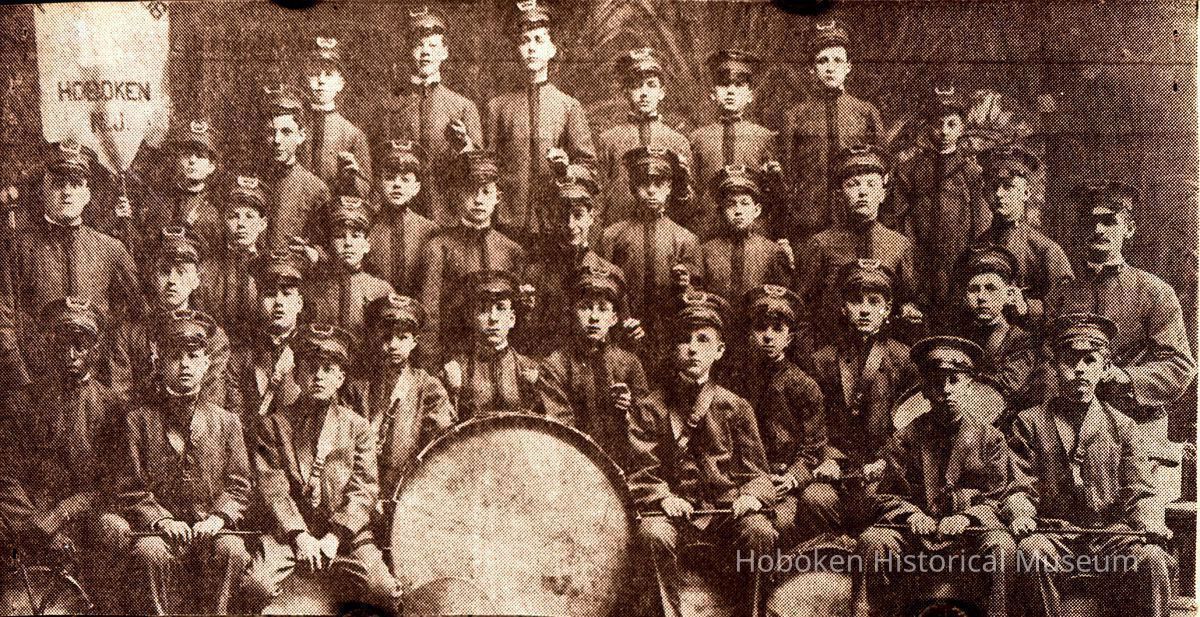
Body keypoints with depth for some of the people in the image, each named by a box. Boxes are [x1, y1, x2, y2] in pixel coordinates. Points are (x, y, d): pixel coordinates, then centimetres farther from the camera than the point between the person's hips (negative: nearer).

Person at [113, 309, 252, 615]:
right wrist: (161, 521, -14)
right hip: (161, 527, -1)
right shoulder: (139, 420, 8)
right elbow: (132, 490, 3)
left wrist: (218, 517, -12)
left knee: (232, 550, -30)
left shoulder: (227, 421, 12)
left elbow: (238, 487, 8)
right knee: (150, 552, -33)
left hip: (211, 528, 1)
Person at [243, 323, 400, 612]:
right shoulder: (273, 425, 8)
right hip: (290, 529, 0)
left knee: (383, 590, -22)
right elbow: (273, 487, -1)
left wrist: (335, 536, -11)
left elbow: (364, 489, 2)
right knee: (255, 585, -26)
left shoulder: (358, 427, 10)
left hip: (345, 530, 1)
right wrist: (299, 534, -14)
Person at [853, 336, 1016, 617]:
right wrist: (911, 513, -13)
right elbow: (887, 496, 8)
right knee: (873, 540, -26)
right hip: (916, 531, 1)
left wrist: (966, 517, -14)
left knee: (1002, 545, -32)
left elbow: (995, 499, 6)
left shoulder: (990, 438, 8)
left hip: (969, 531, -1)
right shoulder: (905, 439, 8)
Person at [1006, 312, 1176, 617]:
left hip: (1111, 534, 1)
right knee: (1031, 552, -34)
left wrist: (1150, 522, -12)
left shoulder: (1122, 427, 14)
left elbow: (1141, 493, 10)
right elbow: (1019, 487, 6)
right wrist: (1020, 513, -17)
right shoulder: (1029, 423, 9)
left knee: (1152, 560, -29)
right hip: (1053, 532, -1)